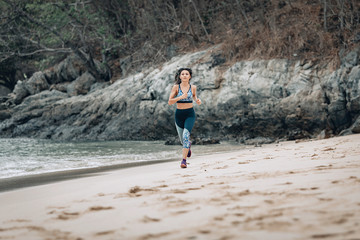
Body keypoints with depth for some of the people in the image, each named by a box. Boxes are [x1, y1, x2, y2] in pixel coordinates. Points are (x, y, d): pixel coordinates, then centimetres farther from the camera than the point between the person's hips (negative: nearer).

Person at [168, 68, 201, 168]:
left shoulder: (193, 87, -1)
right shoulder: (176, 87, -6)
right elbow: (170, 102, -11)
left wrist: (197, 100, 0)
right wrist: (181, 97, -24)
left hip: (190, 114, -1)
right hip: (179, 114, 1)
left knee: (186, 135, -24)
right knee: (182, 139, 15)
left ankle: (184, 160, -24)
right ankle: (188, 145, 55)